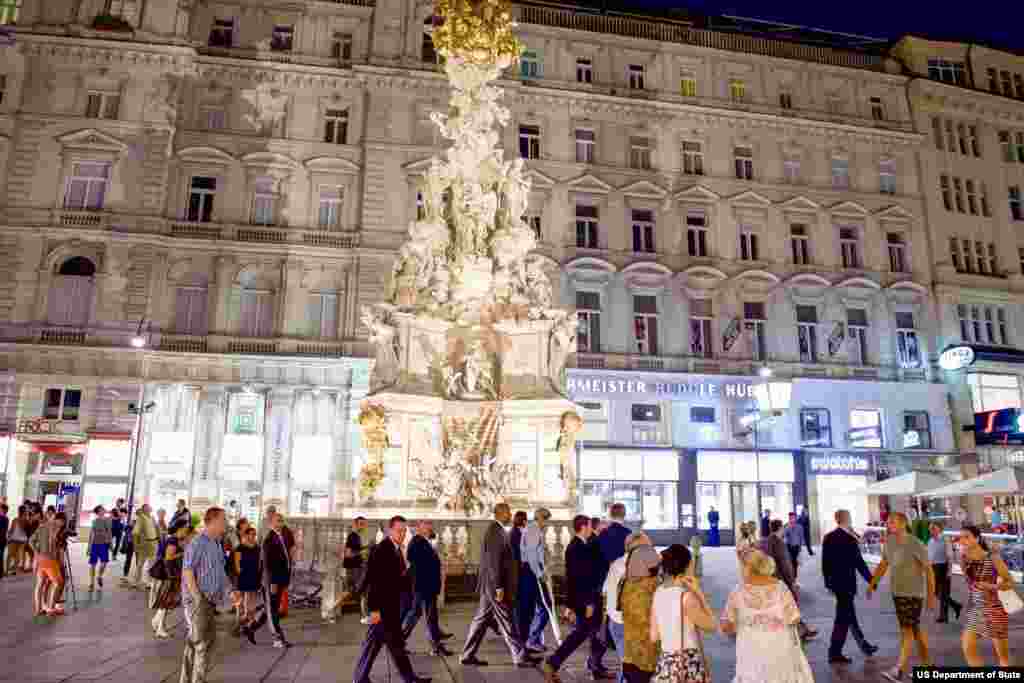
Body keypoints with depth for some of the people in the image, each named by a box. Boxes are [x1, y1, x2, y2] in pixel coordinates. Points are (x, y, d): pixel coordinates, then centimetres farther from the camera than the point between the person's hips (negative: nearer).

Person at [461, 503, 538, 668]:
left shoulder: (496, 530, 15)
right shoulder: (495, 531, -18)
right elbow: (494, 562, -22)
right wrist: (499, 587, -22)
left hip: (490, 585, 10)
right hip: (494, 584, -10)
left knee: (481, 620, 12)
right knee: (506, 621, -2)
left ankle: (468, 655, 17)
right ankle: (520, 656, 6)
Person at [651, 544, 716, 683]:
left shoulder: (658, 594, 3)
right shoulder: (686, 596, -17)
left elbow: (654, 636, 6)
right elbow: (712, 625, -4)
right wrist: (698, 592, -4)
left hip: (665, 663, 6)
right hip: (689, 664, -6)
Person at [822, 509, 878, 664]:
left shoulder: (827, 537, 2)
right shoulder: (850, 539, -17)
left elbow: (824, 562, 6)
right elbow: (859, 563, -15)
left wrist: (828, 582, 15)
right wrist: (871, 581, -5)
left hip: (834, 582, 7)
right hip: (846, 583, -7)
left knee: (850, 615, 20)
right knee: (843, 618, 0)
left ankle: (864, 646, 34)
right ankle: (834, 653, 4)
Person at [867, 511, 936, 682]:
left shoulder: (915, 545, -16)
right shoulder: (889, 541, 3)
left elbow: (928, 570, -12)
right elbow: (883, 565, 12)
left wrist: (931, 595, -12)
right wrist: (872, 585, 8)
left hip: (913, 593, -7)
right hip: (897, 591, 7)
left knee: (907, 629, -9)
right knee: (914, 628, 16)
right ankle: (927, 665, 30)